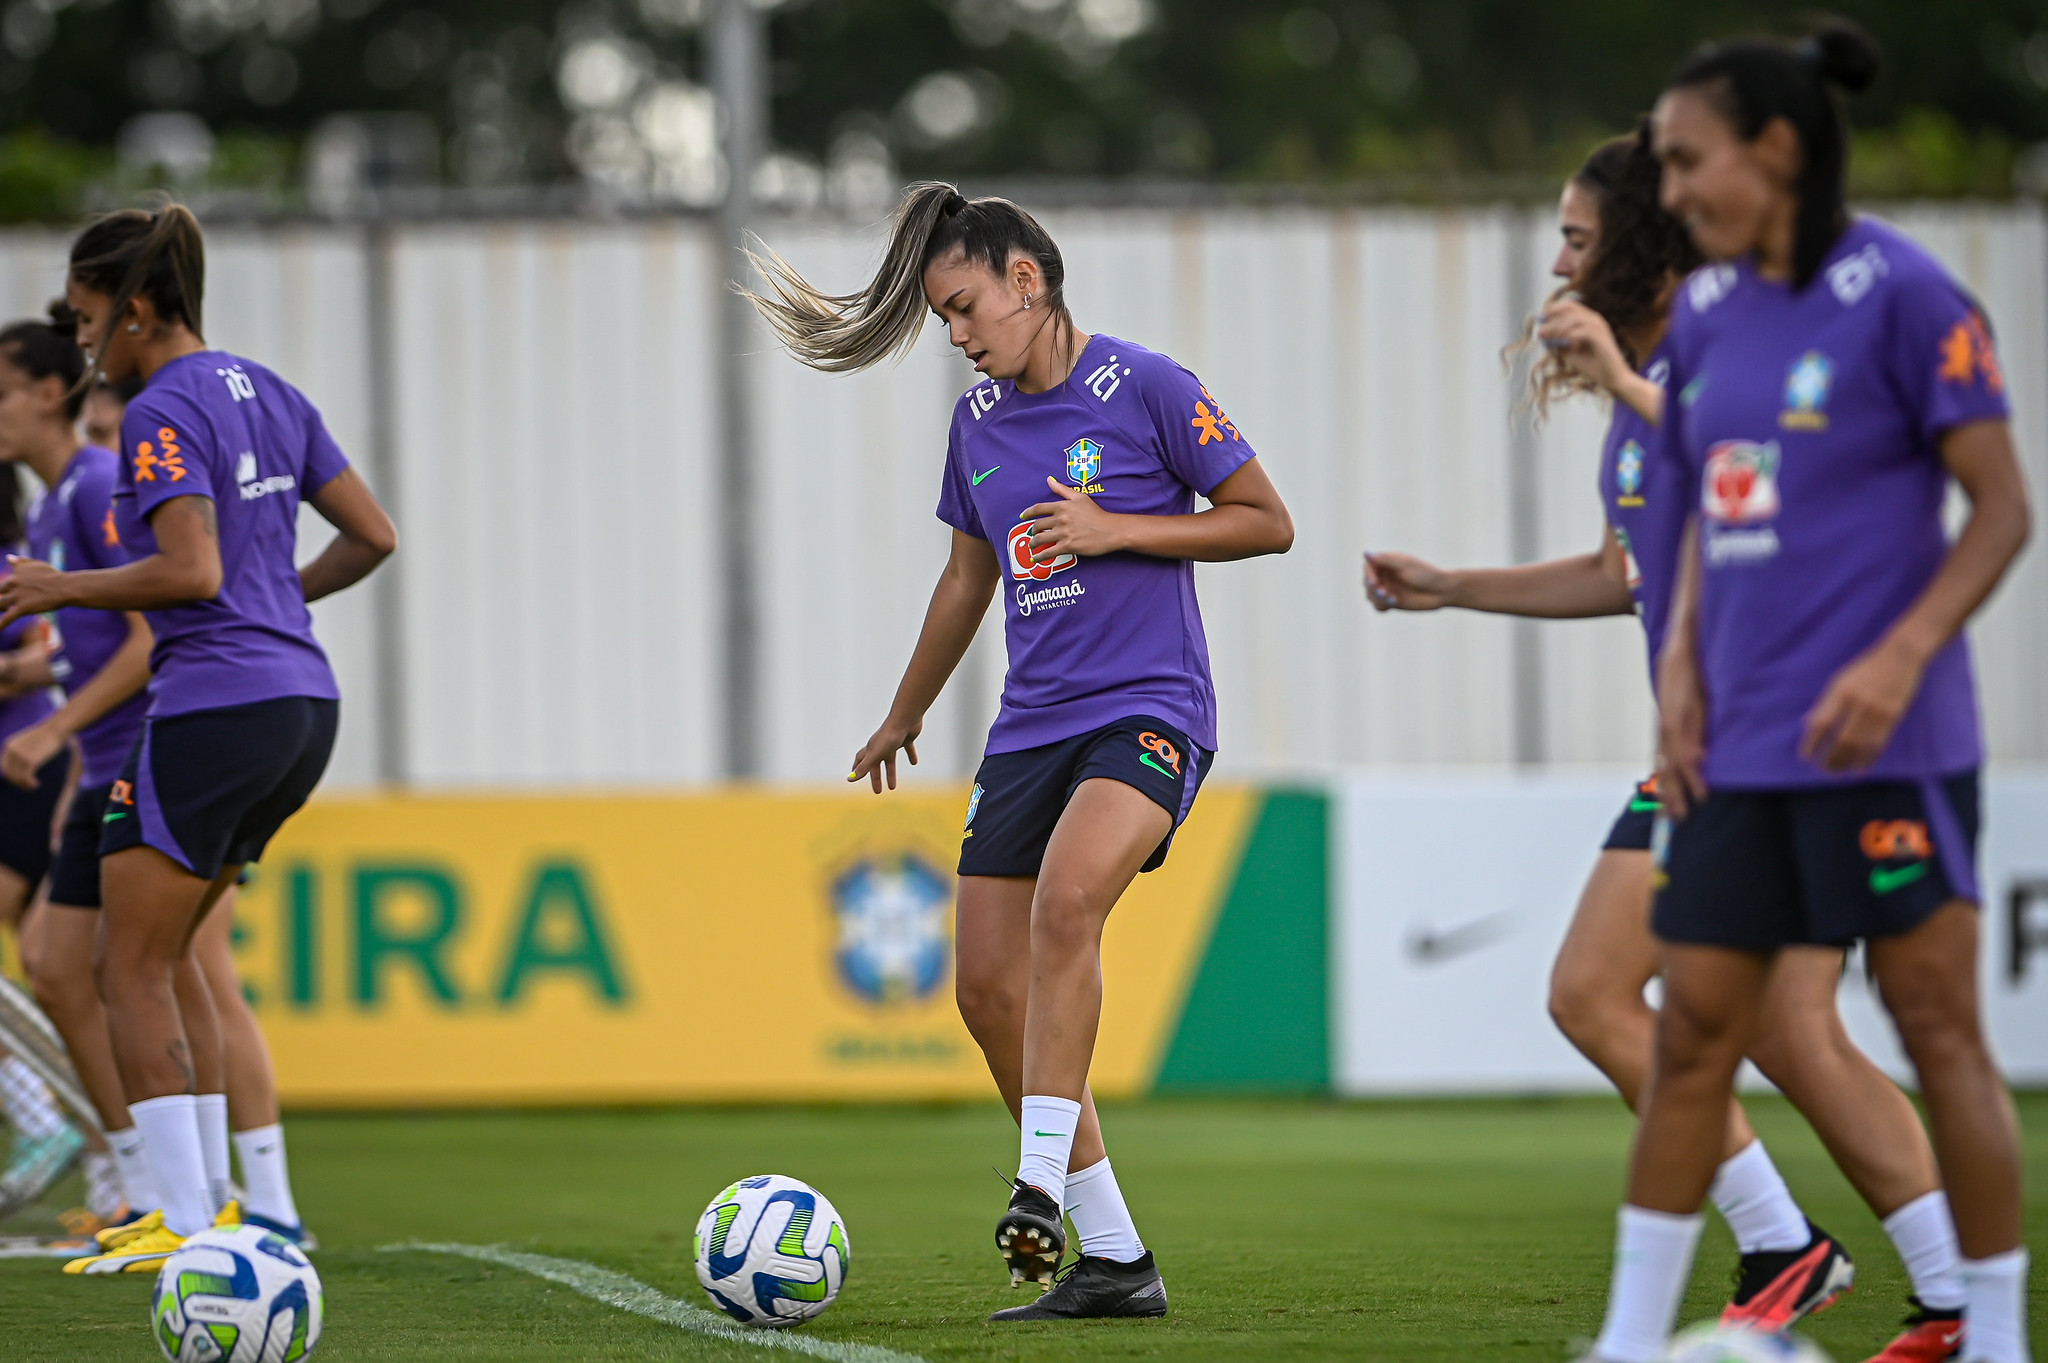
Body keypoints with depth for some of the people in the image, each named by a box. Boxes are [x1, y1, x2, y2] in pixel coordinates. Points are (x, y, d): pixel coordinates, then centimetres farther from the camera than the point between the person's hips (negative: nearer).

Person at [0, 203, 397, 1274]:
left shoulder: (162, 414, -12)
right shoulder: (267, 394, 13)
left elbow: (191, 573, -22)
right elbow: (371, 535, 14)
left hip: (212, 704, -9)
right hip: (303, 703, 9)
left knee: (131, 970, -1)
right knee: (164, 953, 19)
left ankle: (186, 1228, -6)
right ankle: (199, 1197, 18)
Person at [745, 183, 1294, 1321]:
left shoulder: (1143, 389, -6)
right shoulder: (976, 423, 12)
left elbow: (1269, 524, -3)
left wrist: (1115, 529, -13)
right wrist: (907, 714, 37)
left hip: (1149, 712, -7)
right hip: (1032, 727, 7)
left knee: (1066, 896, -32)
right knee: (990, 985, -2)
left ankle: (1042, 1184, -30)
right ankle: (1115, 1261, 5)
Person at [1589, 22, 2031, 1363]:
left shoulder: (1901, 293, -9)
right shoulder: (1706, 311, 11)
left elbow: (2002, 509, -9)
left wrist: (1900, 659, -20)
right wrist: (1681, 659, 6)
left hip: (1879, 739, -7)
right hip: (1740, 741, 7)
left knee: (1938, 1025, -2)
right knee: (1693, 1033, 6)